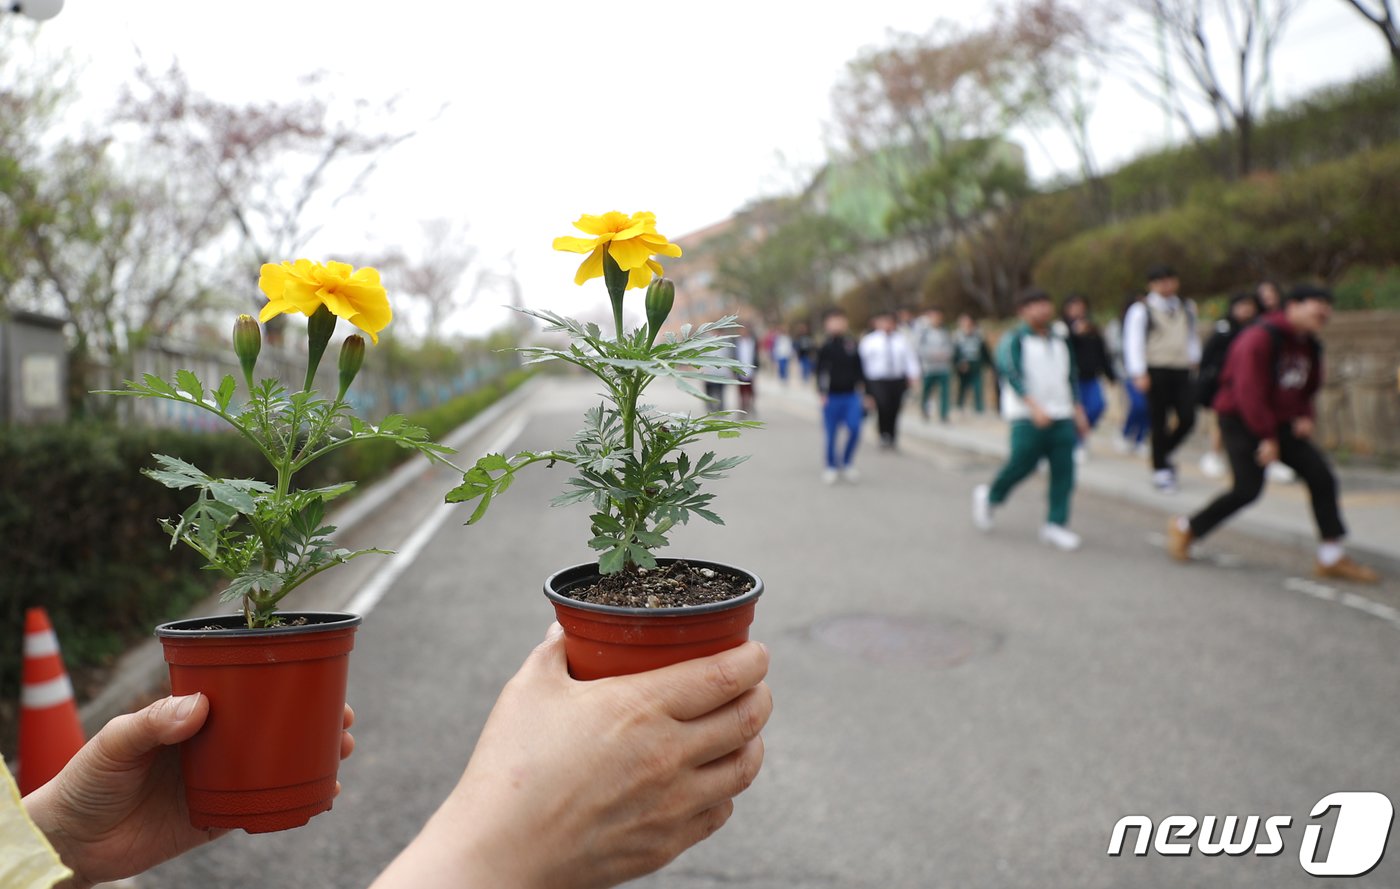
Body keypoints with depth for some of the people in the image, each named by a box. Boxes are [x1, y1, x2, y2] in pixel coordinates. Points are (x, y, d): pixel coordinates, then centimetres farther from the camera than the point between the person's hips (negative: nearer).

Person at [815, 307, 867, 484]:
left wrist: (861, 389, 9)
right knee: (832, 434, 2)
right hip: (832, 397, -2)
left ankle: (847, 463, 11)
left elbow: (858, 369, 13)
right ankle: (831, 467, 18)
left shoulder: (852, 346, 6)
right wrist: (822, 394, -8)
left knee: (855, 429, -8)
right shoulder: (825, 348, -2)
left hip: (851, 396, 2)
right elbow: (820, 372, -3)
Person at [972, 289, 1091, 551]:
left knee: (1064, 469, -2)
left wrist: (1078, 411, 16)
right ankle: (988, 496, 21)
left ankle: (1056, 524, 4)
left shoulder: (1059, 342, 16)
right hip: (1028, 418, -6)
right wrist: (1034, 406, -28)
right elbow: (1011, 374, -18)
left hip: (1061, 416, 6)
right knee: (1022, 464, -6)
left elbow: (1071, 377, 23)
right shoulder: (1014, 340, -5)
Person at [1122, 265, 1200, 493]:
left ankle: (1164, 455, 23)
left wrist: (1194, 360, 18)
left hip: (1182, 371, 5)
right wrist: (1139, 373, -16)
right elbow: (1133, 342, -8)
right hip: (1157, 371, -5)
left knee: (1187, 419, -2)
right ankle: (1160, 470, 12)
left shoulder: (1187, 308, 15)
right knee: (1159, 422, 1)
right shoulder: (1141, 310, -3)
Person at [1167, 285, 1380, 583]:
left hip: (1280, 424, 9)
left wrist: (1304, 417, 1)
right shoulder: (1261, 339, -18)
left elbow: (1308, 388, 23)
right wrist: (1267, 437, -22)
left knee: (1322, 477, -2)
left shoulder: (1309, 346, 10)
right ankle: (1185, 529, 7)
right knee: (1247, 489, -15)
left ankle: (1331, 558, 5)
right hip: (1242, 422, -8)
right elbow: (1250, 391, -23)